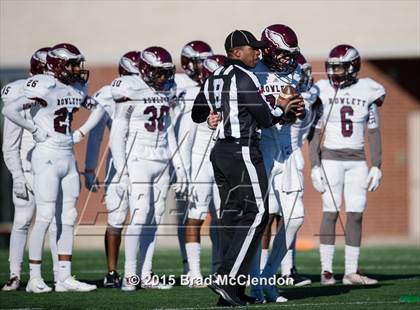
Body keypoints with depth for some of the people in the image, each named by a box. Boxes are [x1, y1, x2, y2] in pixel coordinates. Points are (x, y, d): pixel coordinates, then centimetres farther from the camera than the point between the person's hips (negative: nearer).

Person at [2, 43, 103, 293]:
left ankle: (65, 278, 11)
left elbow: (97, 109, 25)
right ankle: (35, 279, -1)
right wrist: (35, 130, -14)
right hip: (47, 157, -8)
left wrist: (82, 132, 11)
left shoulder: (77, 88, 8)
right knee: (45, 217, -7)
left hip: (69, 157, 8)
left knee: (68, 218, 7)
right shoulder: (43, 87, -15)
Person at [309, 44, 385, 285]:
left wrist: (377, 166, 2)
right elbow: (315, 132, 0)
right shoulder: (323, 92, -2)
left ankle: (352, 271, 4)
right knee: (331, 212, -6)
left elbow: (374, 132, 7)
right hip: (331, 158, -2)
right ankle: (327, 270, -3)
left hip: (357, 161, 2)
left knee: (356, 215, 0)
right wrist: (315, 166, -6)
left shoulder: (368, 91, 3)